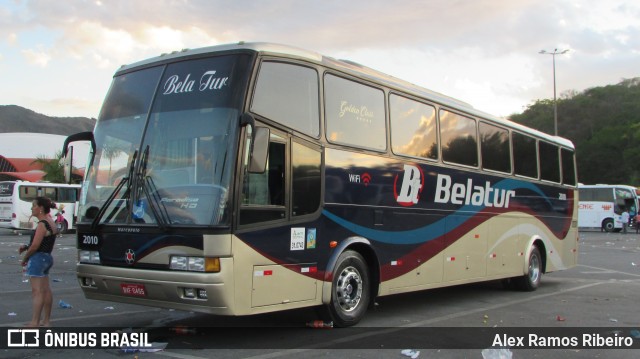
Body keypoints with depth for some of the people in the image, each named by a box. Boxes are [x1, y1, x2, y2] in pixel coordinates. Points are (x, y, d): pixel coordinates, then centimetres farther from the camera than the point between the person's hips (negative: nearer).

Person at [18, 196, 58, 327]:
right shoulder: (51, 222, 12)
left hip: (38, 258, -10)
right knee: (46, 290, 12)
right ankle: (46, 320, 19)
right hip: (47, 257, 10)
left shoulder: (42, 225, -18)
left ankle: (35, 322, -5)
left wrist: (25, 258, -4)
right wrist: (26, 247, 5)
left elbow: (35, 246, -19)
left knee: (37, 291, -7)